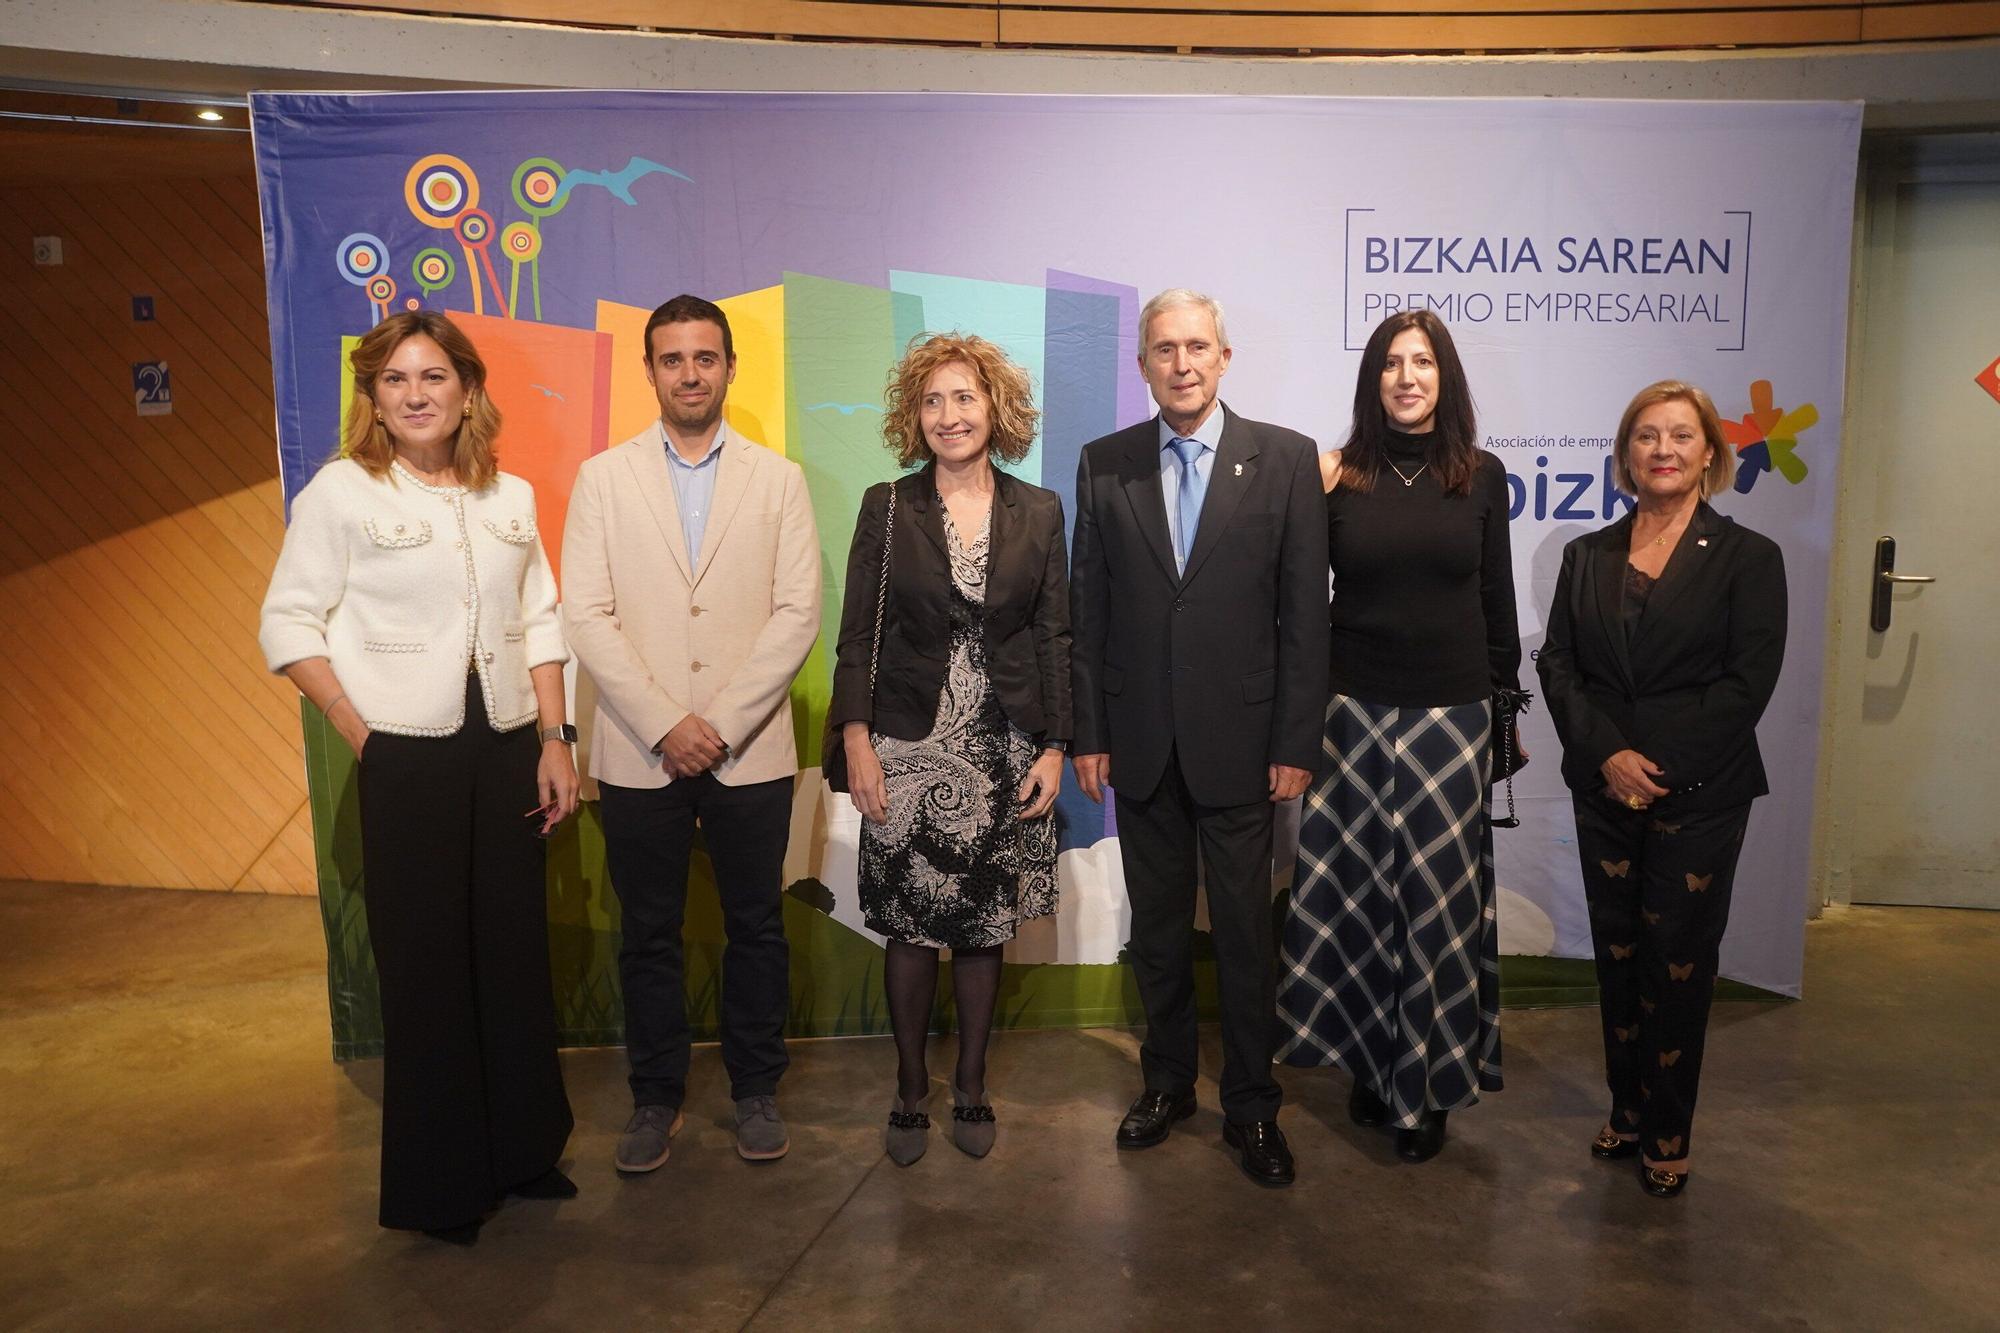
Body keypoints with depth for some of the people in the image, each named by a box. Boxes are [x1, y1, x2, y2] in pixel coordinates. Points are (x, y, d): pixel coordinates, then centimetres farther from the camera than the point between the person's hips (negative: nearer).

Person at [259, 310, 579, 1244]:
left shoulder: (510, 496, 8)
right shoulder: (341, 490, -3)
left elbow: (540, 623, 9)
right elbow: (289, 624, -4)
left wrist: (555, 739, 3)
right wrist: (360, 735, -10)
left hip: (507, 746, 4)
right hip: (406, 754, -4)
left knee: (516, 949, 10)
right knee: (424, 963, 5)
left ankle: (523, 1149, 28)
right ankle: (437, 1183, 22)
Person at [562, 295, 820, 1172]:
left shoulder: (778, 479, 4)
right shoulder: (603, 478, 5)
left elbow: (798, 613, -4)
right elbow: (586, 616, -3)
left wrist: (722, 724, -12)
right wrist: (664, 725, -12)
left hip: (751, 752, 0)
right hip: (638, 754, 0)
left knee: (756, 927, 9)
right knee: (648, 934, 10)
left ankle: (755, 1090, 26)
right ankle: (656, 1098, 26)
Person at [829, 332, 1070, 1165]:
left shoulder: (1039, 512, 5)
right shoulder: (887, 508, 1)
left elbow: (1055, 638, 5)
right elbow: (858, 635, 0)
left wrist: (1055, 748, -2)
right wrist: (856, 741, -9)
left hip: (1004, 754, 1)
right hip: (909, 751, -1)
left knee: (984, 930, 8)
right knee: (908, 929, 5)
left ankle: (971, 1088, 26)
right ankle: (910, 1092, 23)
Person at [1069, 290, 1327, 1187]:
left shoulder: (1285, 459, -3)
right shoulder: (1104, 464, 4)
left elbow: (1305, 609, -4)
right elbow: (1088, 608, 5)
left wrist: (1296, 742, -7)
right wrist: (1088, 734, 1)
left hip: (1238, 738, -2)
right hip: (1140, 742, 2)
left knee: (1244, 930, 7)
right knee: (1156, 926, 14)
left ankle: (1251, 1105, 24)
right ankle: (1167, 1082, 32)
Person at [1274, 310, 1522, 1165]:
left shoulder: (1481, 477, 4)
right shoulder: (1338, 477, 1)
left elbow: (1498, 599, 9)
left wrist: (1506, 703, 9)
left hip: (1451, 716, 0)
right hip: (1357, 713, 0)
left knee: (1438, 899, 4)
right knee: (1359, 893, 6)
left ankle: (1428, 1088, 19)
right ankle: (1371, 1061, 25)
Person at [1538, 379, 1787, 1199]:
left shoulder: (1748, 558, -2)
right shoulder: (1588, 555, 8)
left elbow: (1748, 681, -9)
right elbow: (1557, 662, 2)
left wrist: (1660, 766, -15)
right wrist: (1606, 754, -12)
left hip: (1699, 796, -3)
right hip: (1604, 792, 3)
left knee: (1677, 965, 4)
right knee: (1617, 957, 12)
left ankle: (1668, 1135, 19)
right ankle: (1628, 1112, 27)